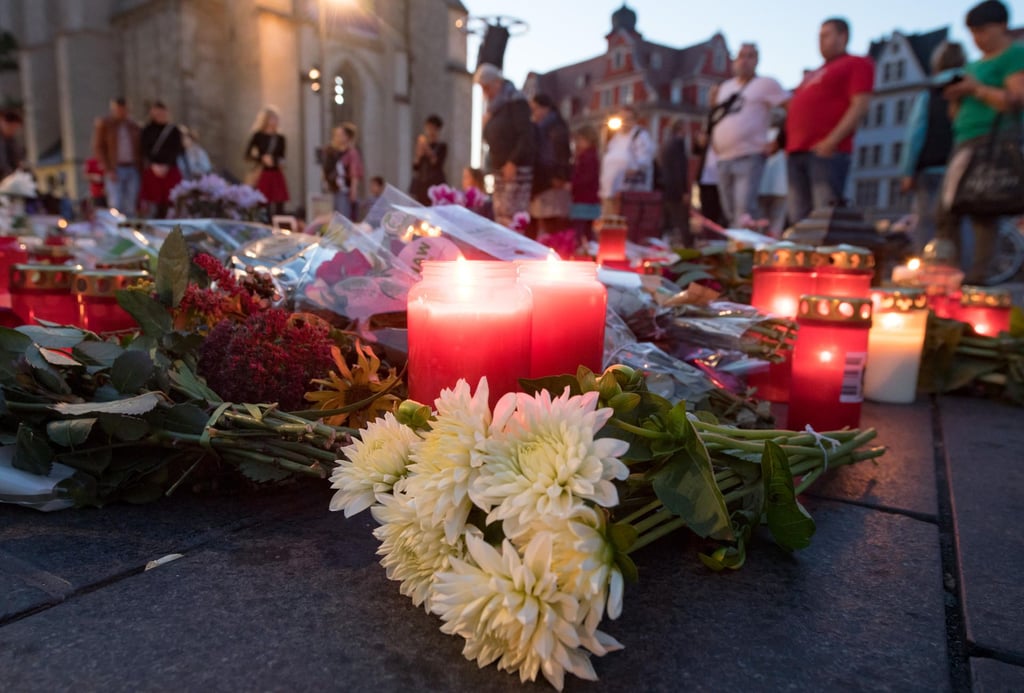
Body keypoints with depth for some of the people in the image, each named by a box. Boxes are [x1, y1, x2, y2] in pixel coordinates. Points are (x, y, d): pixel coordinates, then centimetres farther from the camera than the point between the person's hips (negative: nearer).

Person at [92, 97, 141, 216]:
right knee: (116, 205, -11)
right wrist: (108, 170, -9)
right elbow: (98, 148, 1)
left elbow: (140, 149, 16)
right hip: (114, 170, -3)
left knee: (131, 206, 1)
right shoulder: (103, 125, 5)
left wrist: (140, 167, 3)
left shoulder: (134, 126, 15)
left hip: (133, 169, 3)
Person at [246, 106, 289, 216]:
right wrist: (262, 158, -16)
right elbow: (248, 155, -2)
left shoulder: (280, 138, 9)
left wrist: (278, 161, -5)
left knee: (279, 207, 0)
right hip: (262, 175, -4)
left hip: (276, 175, 4)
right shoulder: (258, 136, -1)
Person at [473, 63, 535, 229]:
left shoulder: (515, 101, -5)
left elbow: (526, 135, -15)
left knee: (513, 218, -13)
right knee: (500, 218, 5)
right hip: (499, 169, 8)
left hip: (516, 169, -8)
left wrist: (513, 162, -20)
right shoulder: (493, 106, 19)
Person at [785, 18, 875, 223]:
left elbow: (860, 105, -6)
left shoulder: (856, 64, 7)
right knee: (799, 219, 2)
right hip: (796, 152, 7)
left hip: (826, 151, -7)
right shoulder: (813, 74, 30)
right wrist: (787, 141, 15)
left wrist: (832, 140, -17)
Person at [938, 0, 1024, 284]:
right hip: (966, 142, 9)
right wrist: (956, 97, 6)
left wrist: (977, 89, -13)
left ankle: (978, 274, -16)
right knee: (947, 211, 4)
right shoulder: (976, 64, 25)